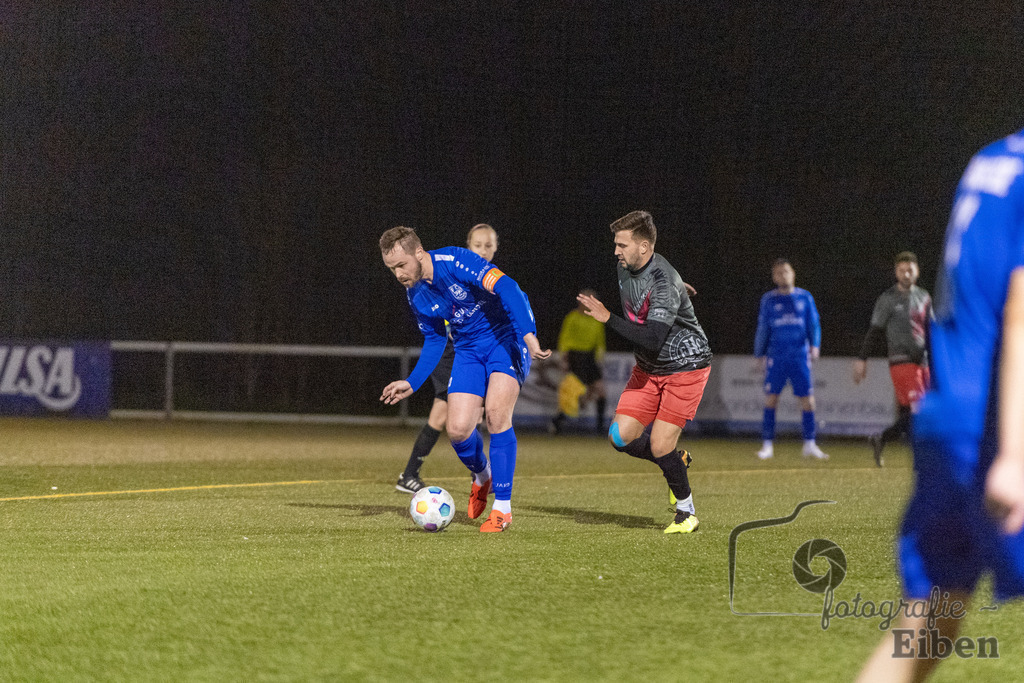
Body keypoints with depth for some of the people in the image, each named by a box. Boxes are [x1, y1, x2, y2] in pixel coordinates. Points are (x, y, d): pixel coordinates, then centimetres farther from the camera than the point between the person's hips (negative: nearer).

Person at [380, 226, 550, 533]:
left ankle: (502, 507, -13)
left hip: (506, 335, -6)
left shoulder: (455, 261, -23)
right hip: (469, 350, 6)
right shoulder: (415, 295, -1)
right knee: (457, 430, -8)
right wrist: (412, 383, 3)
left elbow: (506, 287, -32)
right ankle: (482, 477, 28)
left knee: (496, 412, -24)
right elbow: (434, 341, 13)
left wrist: (527, 335, -42)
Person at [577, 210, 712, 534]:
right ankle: (677, 462, 22)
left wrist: (608, 318, -33)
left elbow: (651, 339, -35)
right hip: (648, 369, 8)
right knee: (621, 437, -5)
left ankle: (686, 513, 9)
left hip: (685, 366, -8)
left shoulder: (665, 283, -28)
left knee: (660, 446, -13)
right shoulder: (625, 268, -2)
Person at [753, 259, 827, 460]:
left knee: (808, 398, -1)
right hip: (776, 356, 0)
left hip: (800, 355, 0)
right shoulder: (768, 300, 7)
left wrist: (815, 345, -7)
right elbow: (763, 328, 12)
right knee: (771, 397, -4)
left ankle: (810, 444, 8)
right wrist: (759, 354, 9)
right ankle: (767, 445, 2)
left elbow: (814, 324, 8)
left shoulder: (805, 297, 7)